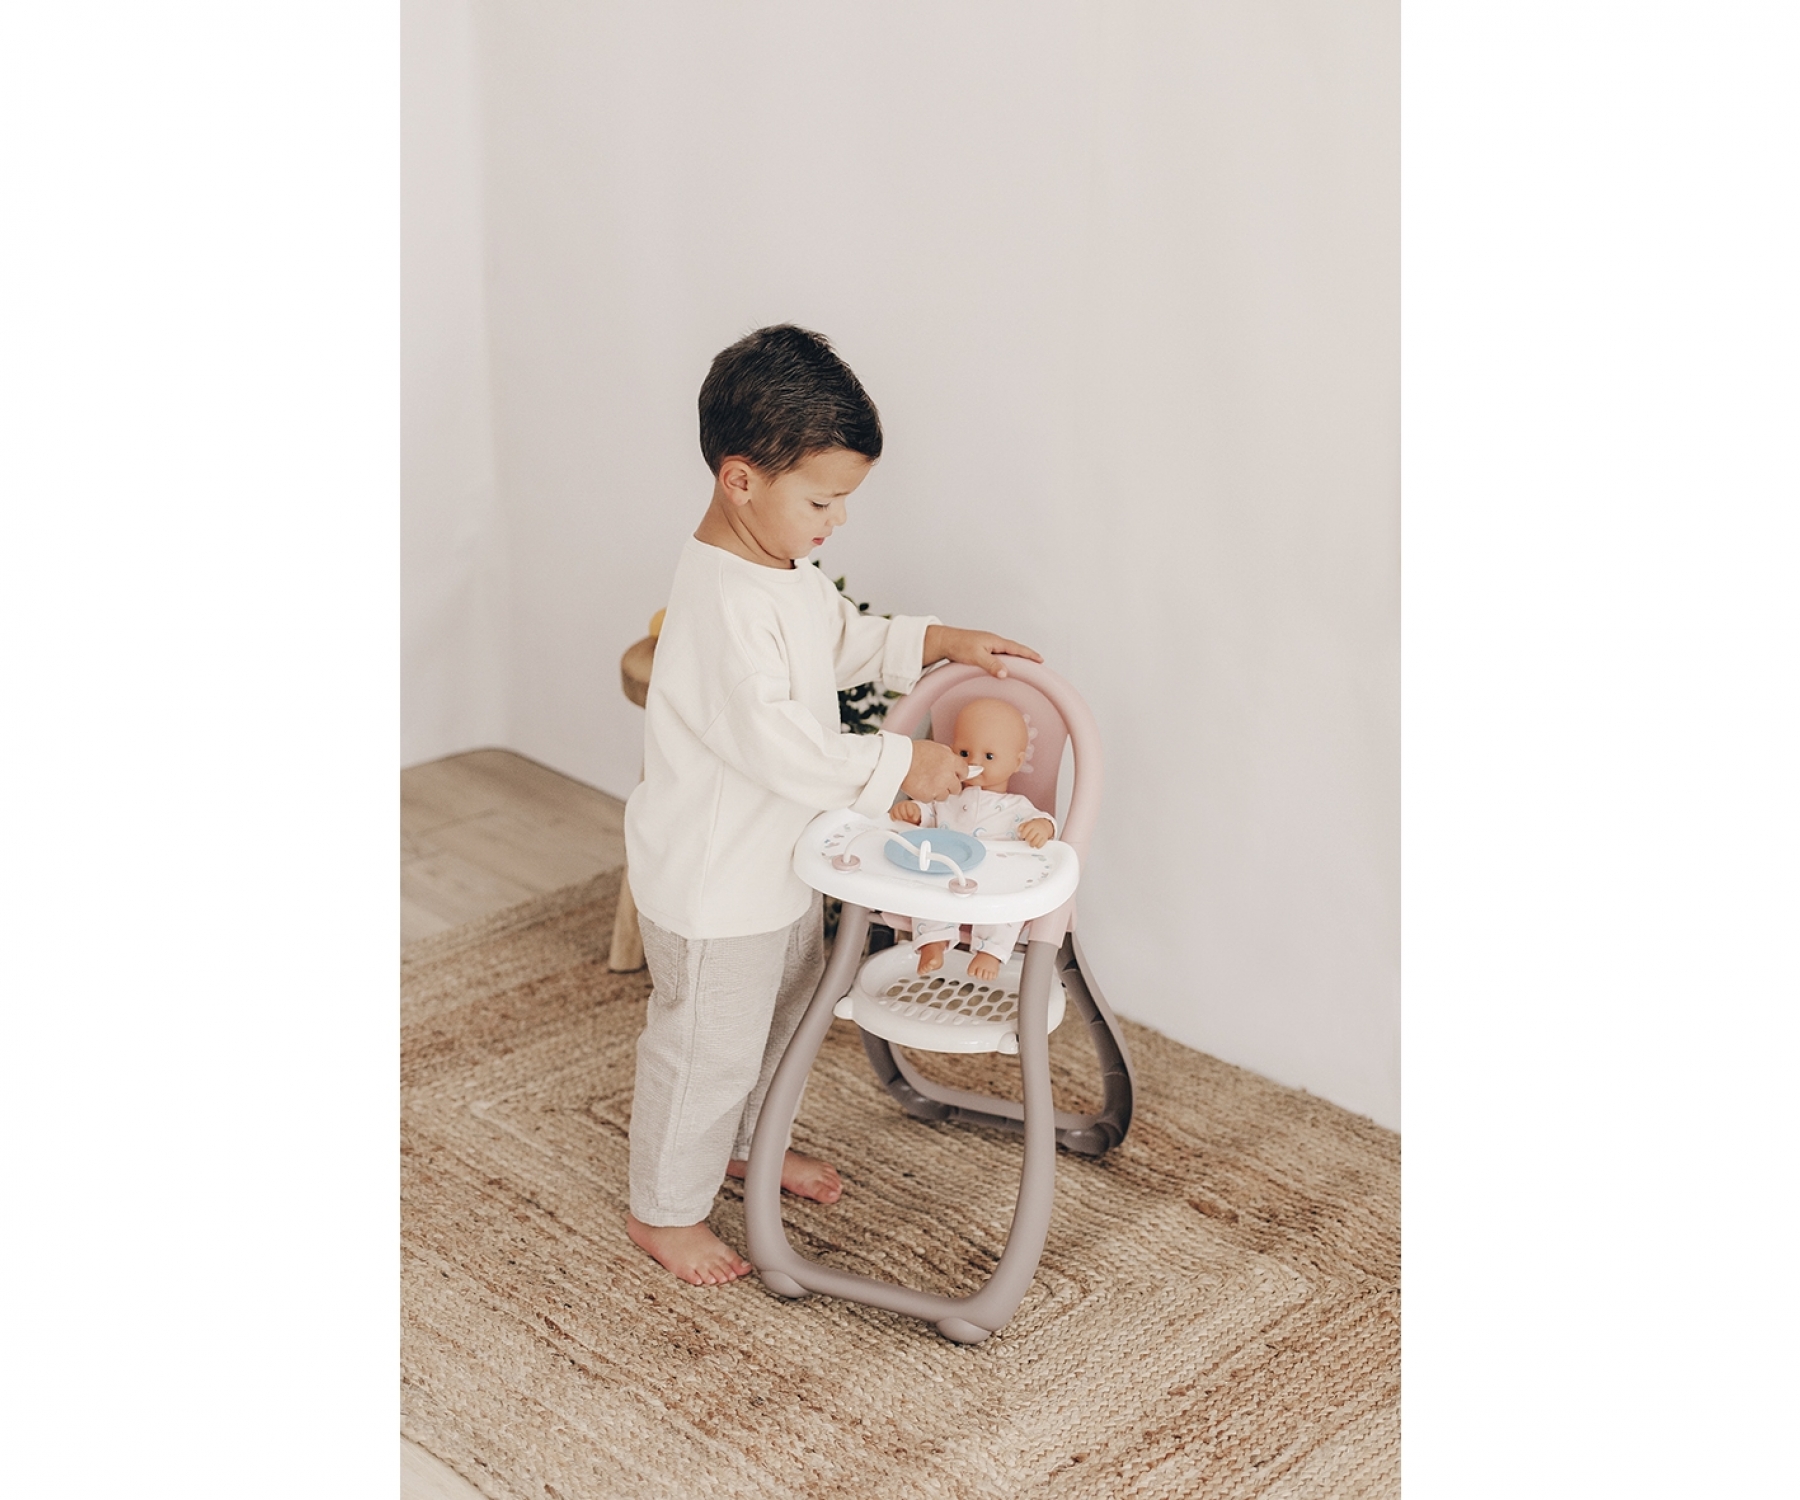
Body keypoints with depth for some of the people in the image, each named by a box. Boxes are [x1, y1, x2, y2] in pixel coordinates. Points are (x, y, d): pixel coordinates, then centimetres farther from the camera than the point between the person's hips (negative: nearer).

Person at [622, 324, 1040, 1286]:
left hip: (781, 860, 10)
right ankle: (663, 1210, 27)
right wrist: (897, 765, -29)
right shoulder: (720, 599, -31)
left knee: (782, 1013, 27)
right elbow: (774, 742, -34)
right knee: (707, 1045, 7)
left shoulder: (789, 568, 1)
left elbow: (844, 641, 19)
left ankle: (749, 1142, 51)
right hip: (711, 881, -10)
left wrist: (935, 642, 5)